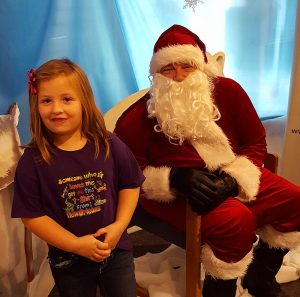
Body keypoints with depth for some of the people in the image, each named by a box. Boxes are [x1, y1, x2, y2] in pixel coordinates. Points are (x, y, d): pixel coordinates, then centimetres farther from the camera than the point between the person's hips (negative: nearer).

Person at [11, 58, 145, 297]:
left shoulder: (110, 145, -12)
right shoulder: (32, 161, -16)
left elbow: (130, 185, -1)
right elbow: (32, 215, -13)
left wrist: (119, 225, -13)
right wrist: (76, 244, -17)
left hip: (116, 250, 1)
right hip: (68, 259, 0)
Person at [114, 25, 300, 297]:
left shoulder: (228, 91, -3)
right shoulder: (138, 116, -11)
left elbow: (256, 143, 2)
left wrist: (234, 178, -17)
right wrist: (174, 179, -25)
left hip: (230, 180, 6)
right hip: (174, 192, -5)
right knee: (235, 220, -31)